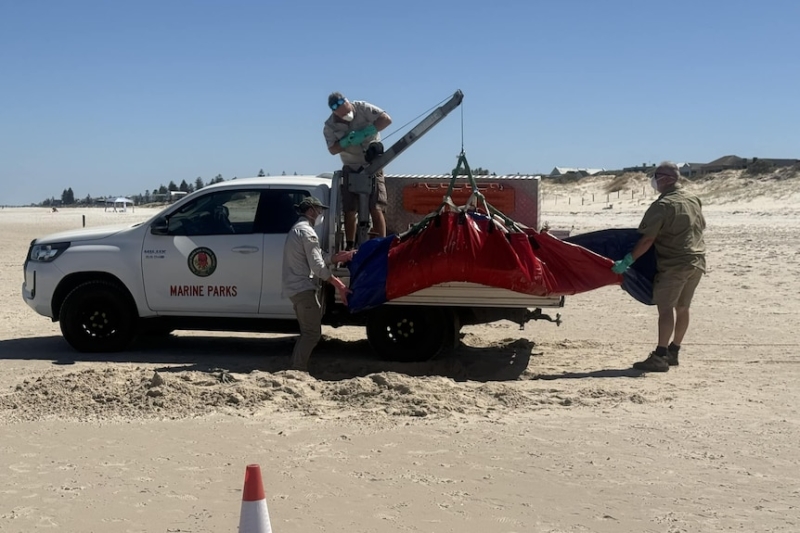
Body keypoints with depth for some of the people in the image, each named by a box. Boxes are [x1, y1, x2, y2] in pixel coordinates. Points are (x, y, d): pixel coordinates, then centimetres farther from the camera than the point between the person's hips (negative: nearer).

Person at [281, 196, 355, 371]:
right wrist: (339, 285, -15)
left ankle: (296, 368, 15)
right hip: (303, 288, -10)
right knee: (312, 333, -9)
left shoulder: (296, 230, 20)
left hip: (293, 287, 10)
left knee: (307, 332, 16)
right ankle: (298, 370, -13)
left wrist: (342, 256, 11)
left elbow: (319, 257, 17)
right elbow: (317, 266, -17)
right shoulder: (307, 232, -12)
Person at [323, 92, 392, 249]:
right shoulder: (330, 126, -4)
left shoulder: (362, 108, -11)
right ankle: (350, 247, 12)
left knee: (376, 209, -11)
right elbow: (332, 149, -3)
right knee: (349, 211, 2)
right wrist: (346, 142, -23)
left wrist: (365, 133, -24)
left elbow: (386, 119, -16)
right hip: (351, 169, 3)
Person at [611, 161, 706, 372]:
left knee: (665, 307, -9)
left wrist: (627, 261, -15)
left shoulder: (662, 205, -15)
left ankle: (660, 357, -14)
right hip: (697, 261, 9)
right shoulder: (693, 199, 10)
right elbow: (701, 227, 22)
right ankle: (673, 352, 22)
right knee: (682, 308, 14)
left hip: (674, 264, -8)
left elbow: (647, 240, -18)